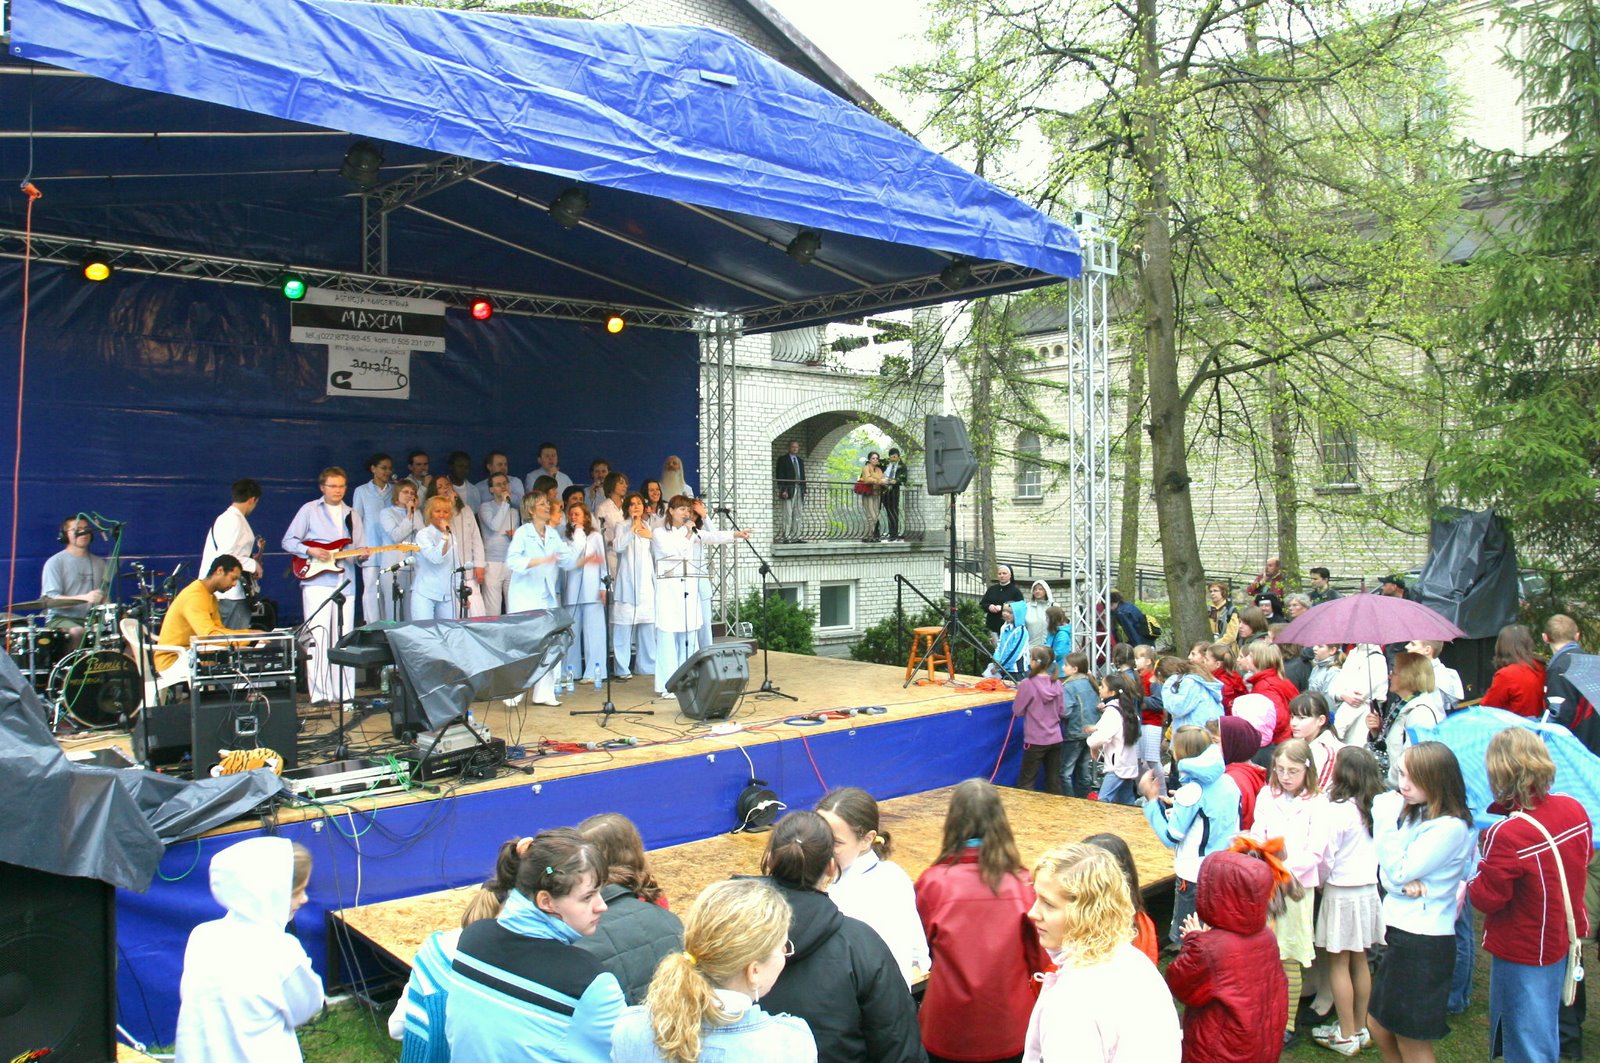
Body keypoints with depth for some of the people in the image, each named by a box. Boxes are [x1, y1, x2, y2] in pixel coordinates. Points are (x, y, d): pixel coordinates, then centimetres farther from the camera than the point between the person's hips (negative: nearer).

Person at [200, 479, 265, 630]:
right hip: (231, 595, -10)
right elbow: (225, 557, -22)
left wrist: (254, 552, 27)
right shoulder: (234, 521, -13)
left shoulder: (225, 518, 19)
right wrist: (253, 565, -11)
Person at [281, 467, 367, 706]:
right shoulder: (309, 510, 4)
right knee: (318, 636, -7)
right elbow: (288, 541, 2)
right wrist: (310, 551, -14)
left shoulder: (352, 514, 18)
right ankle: (320, 694, -4)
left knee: (344, 638, 5)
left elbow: (360, 547, 18)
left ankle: (345, 693, 9)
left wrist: (362, 553, -5)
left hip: (345, 582, 4)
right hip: (316, 582, -4)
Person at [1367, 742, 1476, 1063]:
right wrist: (1404, 882, -14)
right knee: (1379, 1026, 18)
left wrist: (1386, 821, -17)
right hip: (1400, 932, 8)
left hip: (1424, 942, -8)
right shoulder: (1414, 813, 6)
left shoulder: (1450, 827, -19)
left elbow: (1397, 872, -19)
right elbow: (1386, 876, 7)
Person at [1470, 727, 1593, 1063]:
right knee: (1545, 1034, 26)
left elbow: (1487, 898, -24)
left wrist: (1469, 881, -5)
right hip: (1564, 936, 8)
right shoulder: (1574, 809, -9)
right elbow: (1585, 854, 11)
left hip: (1522, 951, -7)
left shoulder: (1507, 834, -33)